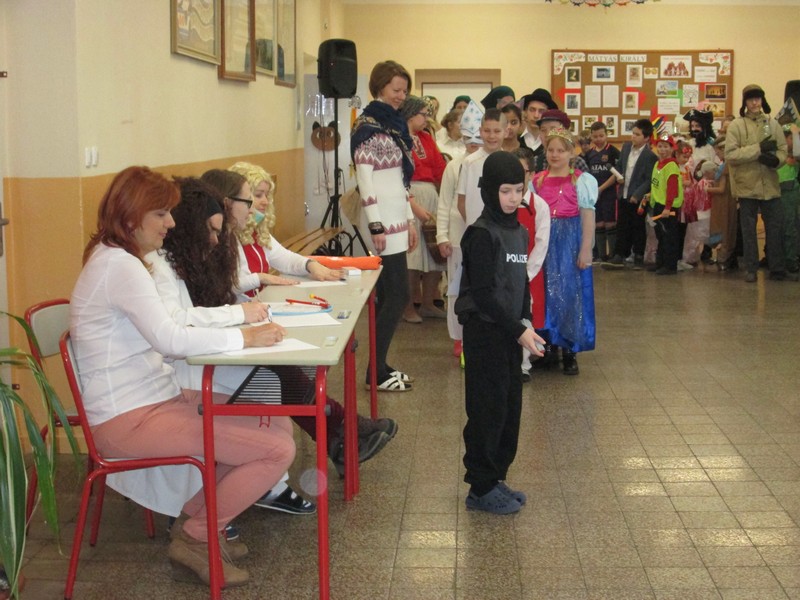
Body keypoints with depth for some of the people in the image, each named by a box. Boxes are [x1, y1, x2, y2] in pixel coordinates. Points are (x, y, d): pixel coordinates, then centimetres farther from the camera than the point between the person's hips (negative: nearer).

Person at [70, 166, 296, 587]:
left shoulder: (119, 260, 15)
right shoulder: (119, 266, -18)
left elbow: (172, 321, 15)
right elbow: (168, 338, -27)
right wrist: (243, 338, -18)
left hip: (156, 397, 11)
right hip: (129, 418, -11)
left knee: (278, 422, 7)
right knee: (277, 449, -17)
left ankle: (197, 521, 14)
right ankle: (195, 540, 1)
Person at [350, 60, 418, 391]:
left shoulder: (394, 124, 16)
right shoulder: (368, 126, -11)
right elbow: (364, 179, -17)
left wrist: (409, 220, 18)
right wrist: (376, 227, -20)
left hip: (396, 219, 9)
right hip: (383, 222, -9)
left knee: (389, 295, 10)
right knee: (397, 295, -7)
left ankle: (380, 367, 17)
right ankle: (377, 372, 0)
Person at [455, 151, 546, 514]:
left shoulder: (519, 233, 11)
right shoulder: (481, 234, -14)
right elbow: (482, 293, -19)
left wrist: (526, 322, 5)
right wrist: (518, 330, -20)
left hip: (509, 332, 8)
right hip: (485, 331, -8)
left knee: (510, 406, 12)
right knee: (488, 409, -2)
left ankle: (496, 478, 24)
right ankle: (481, 488, 8)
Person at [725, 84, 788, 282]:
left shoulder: (772, 124, 7)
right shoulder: (736, 125, -1)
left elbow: (783, 150, 6)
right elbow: (730, 155, -11)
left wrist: (776, 159, -17)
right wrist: (758, 149, -17)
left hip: (770, 185, 2)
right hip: (747, 185, -2)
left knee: (775, 226, 3)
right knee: (748, 228, 6)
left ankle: (777, 268, 12)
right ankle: (751, 269, 14)